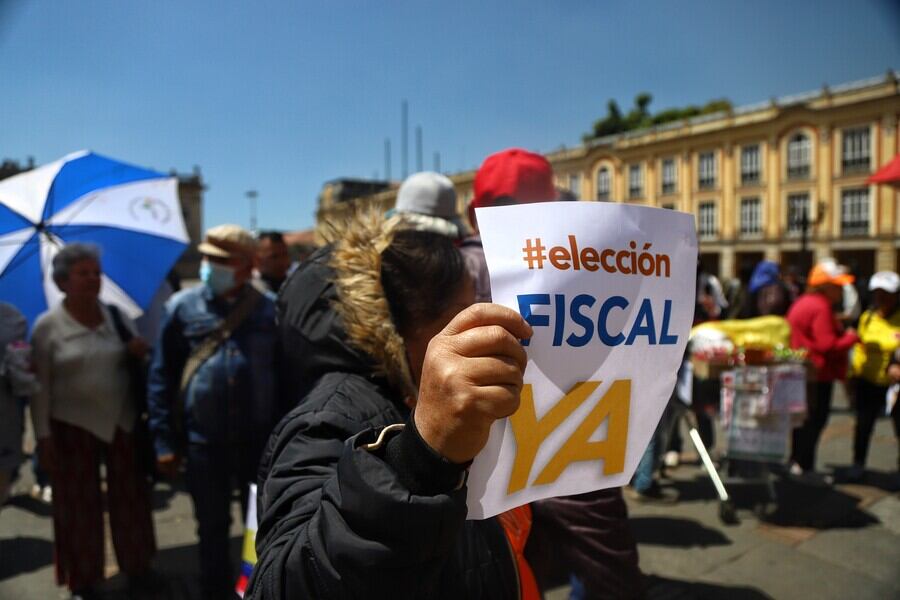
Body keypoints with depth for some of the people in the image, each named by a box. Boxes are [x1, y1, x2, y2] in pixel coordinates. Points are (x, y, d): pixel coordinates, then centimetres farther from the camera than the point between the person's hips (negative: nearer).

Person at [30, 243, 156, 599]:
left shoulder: (116, 315, 1)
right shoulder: (47, 325, -7)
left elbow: (141, 361, 10)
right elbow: (40, 386, -6)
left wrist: (140, 353, -13)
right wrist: (43, 435, -7)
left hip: (123, 421, 3)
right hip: (72, 426, -3)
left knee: (129, 496, 14)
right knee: (79, 504, 11)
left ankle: (136, 564, 33)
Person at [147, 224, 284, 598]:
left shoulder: (269, 309, -3)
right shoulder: (183, 307, -2)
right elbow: (161, 377, 0)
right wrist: (164, 441, -2)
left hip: (261, 440, 0)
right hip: (203, 441, 1)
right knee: (212, 528, 17)